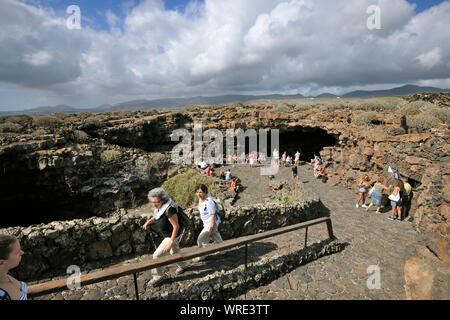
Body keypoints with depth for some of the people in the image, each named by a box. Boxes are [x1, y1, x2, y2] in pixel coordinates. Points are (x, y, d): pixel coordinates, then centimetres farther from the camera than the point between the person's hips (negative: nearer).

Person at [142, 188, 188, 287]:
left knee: (157, 255, -4)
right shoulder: (158, 207, -9)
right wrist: (148, 222, -2)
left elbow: (176, 226, -28)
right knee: (174, 252, 28)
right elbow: (156, 216, 15)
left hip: (172, 236, -8)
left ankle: (159, 276, 19)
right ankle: (183, 266, 53)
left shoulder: (169, 209, -34)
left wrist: (171, 242, -27)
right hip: (166, 234, 9)